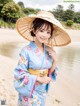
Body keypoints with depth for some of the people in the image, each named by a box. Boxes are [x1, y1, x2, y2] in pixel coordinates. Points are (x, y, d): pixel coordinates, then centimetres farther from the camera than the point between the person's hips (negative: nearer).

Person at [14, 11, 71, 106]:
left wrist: (54, 60, -14)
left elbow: (50, 72, 2)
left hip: (43, 90, 5)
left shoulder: (49, 50, -5)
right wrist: (38, 79, -19)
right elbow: (19, 73, -17)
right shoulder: (26, 51, -20)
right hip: (29, 90, -5)